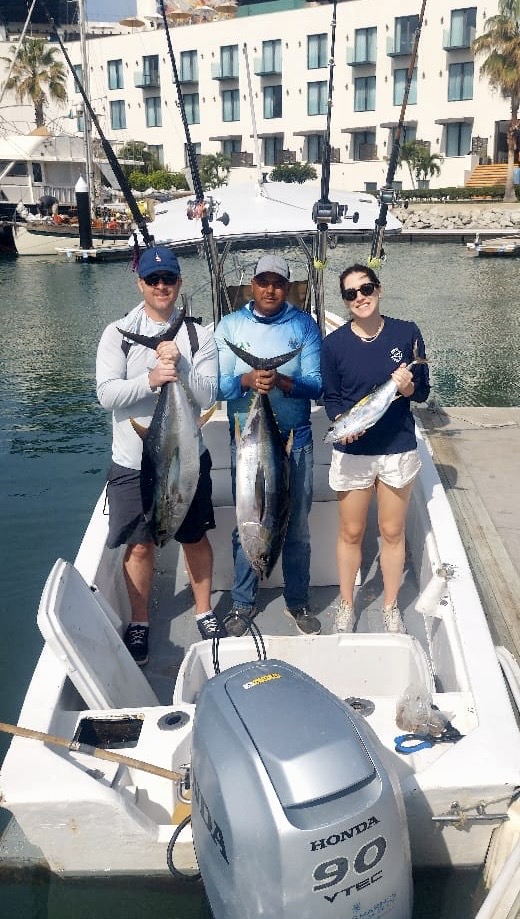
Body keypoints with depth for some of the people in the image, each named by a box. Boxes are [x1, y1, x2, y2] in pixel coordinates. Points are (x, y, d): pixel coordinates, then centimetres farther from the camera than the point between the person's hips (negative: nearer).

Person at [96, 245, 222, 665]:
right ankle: (139, 623, 29)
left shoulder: (199, 336, -2)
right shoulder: (118, 333, -4)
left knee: (196, 538, 15)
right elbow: (106, 394, -13)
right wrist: (149, 380, -28)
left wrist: (180, 366, -26)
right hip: (133, 461, -1)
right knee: (140, 546, 9)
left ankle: (204, 611, 35)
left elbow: (207, 397, -10)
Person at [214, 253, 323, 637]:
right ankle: (243, 603, 28)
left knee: (297, 527, 10)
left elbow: (316, 385, -9)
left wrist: (280, 381, -29)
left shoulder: (304, 325, -1)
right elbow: (219, 385, -7)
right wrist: (247, 380, -28)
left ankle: (298, 602, 28)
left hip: (295, 441, 0)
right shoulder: (230, 325, 0)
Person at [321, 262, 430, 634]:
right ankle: (346, 606, 32)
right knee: (351, 533, 12)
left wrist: (408, 387, -23)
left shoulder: (407, 333, -6)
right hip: (352, 451, 0)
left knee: (392, 532, 13)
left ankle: (391, 606, 33)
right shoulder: (334, 343, -6)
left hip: (399, 448, 1)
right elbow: (331, 398, 2)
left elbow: (424, 391, 0)